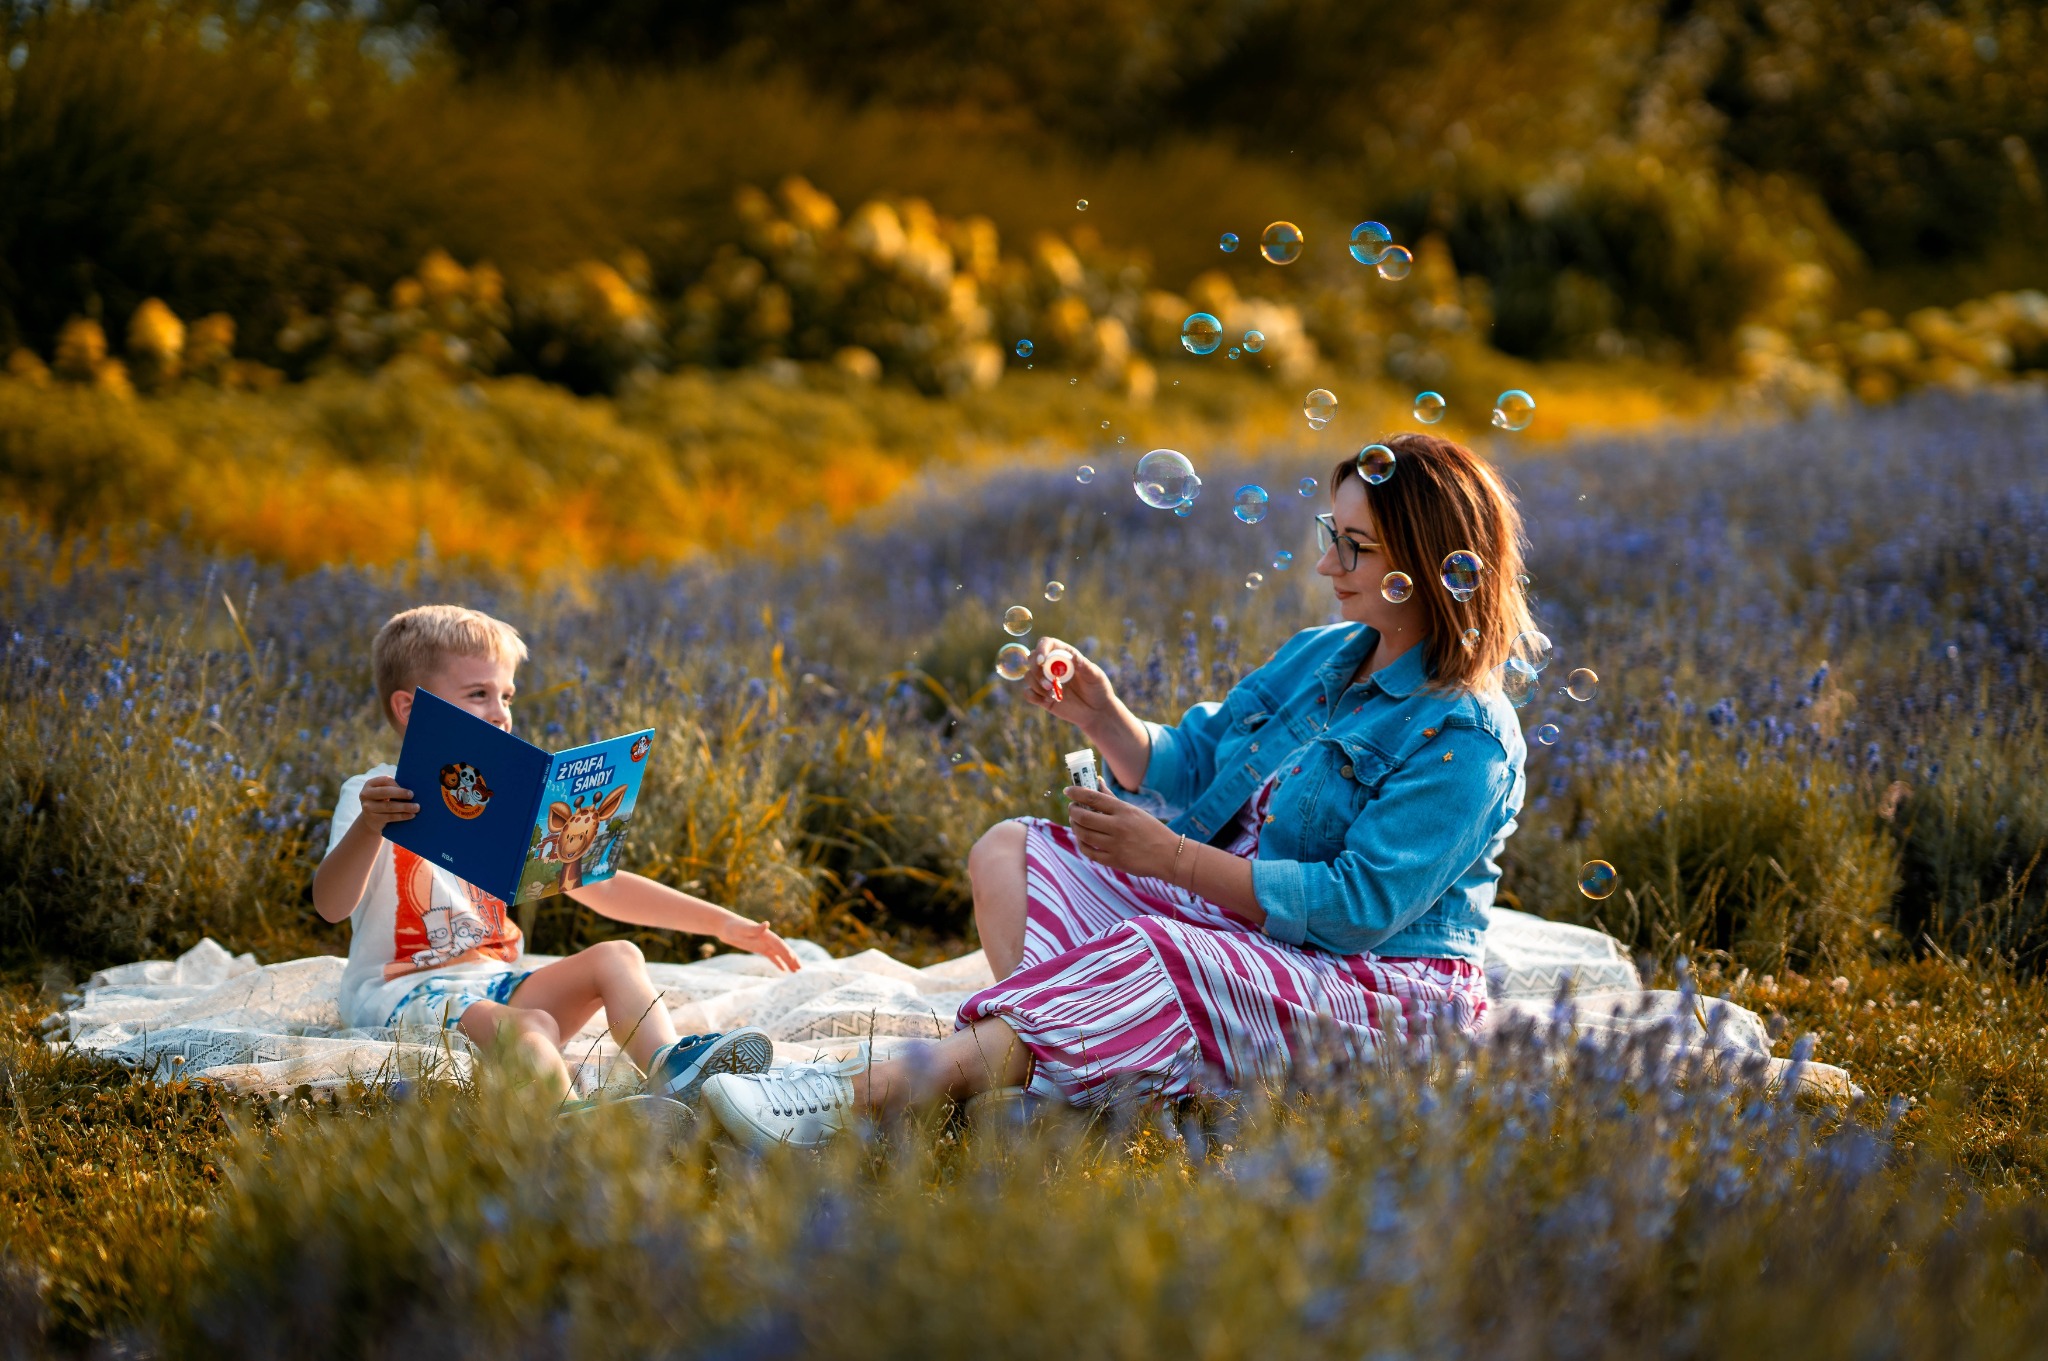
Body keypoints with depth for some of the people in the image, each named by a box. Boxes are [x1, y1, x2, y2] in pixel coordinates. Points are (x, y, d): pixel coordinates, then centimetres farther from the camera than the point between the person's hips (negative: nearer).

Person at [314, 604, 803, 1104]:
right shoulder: (376, 796, -6)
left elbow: (601, 886, 17)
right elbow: (331, 905, -21)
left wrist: (720, 921, 9)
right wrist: (368, 827, -42)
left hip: (494, 983, 7)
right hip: (403, 991, -7)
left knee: (616, 957, -13)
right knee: (532, 1027, -33)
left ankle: (671, 1071, -37)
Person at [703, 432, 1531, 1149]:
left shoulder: (1464, 740, -15)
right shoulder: (1316, 656, 13)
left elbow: (1362, 907, -23)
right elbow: (1185, 768, 16)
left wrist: (1172, 858, -22)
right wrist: (1103, 720, -6)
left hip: (1378, 986, -10)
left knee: (1145, 956, -38)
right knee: (1008, 850, 1)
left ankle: (857, 1099, -47)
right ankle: (1055, 1061, -27)